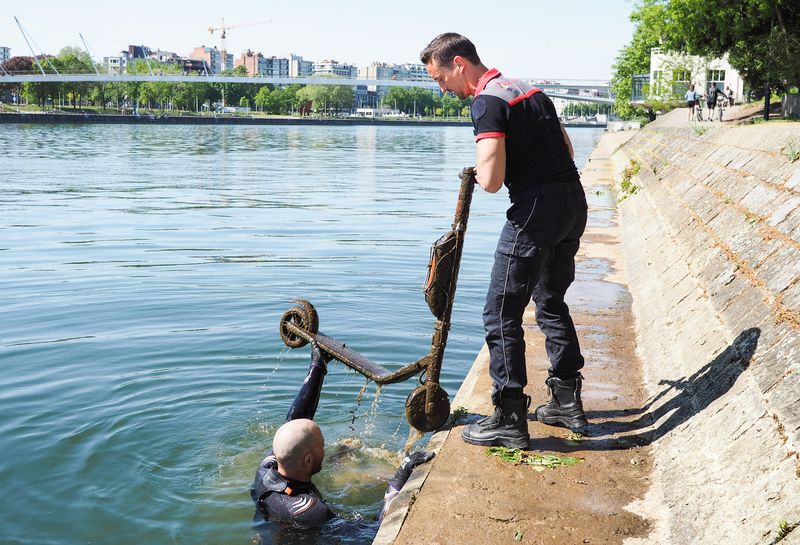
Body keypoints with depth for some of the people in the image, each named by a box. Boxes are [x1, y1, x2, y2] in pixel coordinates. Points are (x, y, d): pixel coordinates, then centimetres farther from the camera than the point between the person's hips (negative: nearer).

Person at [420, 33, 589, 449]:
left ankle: (509, 420, 4)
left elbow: (492, 180, -21)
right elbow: (566, 150, 23)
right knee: (551, 302, 21)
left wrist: (479, 170, 0)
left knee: (502, 313, -1)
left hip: (536, 210, -9)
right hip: (574, 199, 10)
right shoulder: (529, 89, 17)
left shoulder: (488, 102, -12)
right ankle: (567, 402, 28)